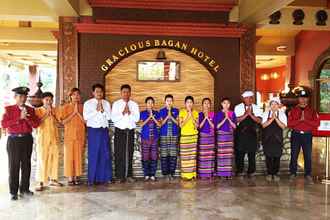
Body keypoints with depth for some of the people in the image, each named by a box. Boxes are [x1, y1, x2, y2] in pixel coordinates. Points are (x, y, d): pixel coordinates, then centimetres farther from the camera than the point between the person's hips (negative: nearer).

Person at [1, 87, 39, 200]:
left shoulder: (30, 109, 8)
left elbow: (36, 124, 2)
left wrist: (27, 118, -15)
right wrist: (19, 118, -16)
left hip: (27, 139, 3)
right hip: (14, 140, -3)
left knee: (26, 165, 9)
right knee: (14, 166, 2)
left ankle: (24, 189, 21)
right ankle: (13, 192, 12)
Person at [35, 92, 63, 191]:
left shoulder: (55, 110, 9)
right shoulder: (38, 110, -1)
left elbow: (58, 124, 3)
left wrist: (52, 114, -9)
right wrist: (46, 114, -15)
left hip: (54, 138, 4)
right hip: (43, 138, -4)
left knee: (54, 158, 7)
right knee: (42, 160, -4)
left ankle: (53, 179, 19)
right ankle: (41, 182, 1)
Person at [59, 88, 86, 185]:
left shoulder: (82, 107, 7)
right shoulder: (65, 107, 4)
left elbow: (85, 121, -1)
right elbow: (63, 121, -7)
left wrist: (78, 112, -10)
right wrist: (73, 113, -11)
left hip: (80, 135, 2)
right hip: (69, 135, -1)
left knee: (78, 155, 3)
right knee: (69, 155, -2)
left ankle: (76, 176, 13)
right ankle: (70, 178, 6)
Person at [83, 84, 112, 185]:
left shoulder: (106, 103, 12)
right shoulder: (88, 103, 4)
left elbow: (109, 116, 3)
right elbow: (86, 117, -8)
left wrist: (102, 110, -12)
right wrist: (96, 110, -12)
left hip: (104, 130, 3)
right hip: (93, 130, -2)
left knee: (105, 154, 2)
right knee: (93, 154, -1)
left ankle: (105, 177, 11)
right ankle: (92, 178, 7)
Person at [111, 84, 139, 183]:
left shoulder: (134, 104, 9)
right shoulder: (116, 104, 4)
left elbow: (137, 118, 0)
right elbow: (113, 118, -6)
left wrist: (130, 113, -14)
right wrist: (122, 113, -15)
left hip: (130, 131, 2)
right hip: (119, 131, -2)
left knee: (129, 153, 4)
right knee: (119, 154, -2)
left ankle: (129, 175, 13)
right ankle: (120, 176, 5)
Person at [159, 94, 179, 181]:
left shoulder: (176, 111, 9)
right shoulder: (161, 111, 7)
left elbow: (177, 122, 3)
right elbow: (161, 123, 1)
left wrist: (171, 116, -12)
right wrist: (167, 116, -11)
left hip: (174, 135, 1)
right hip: (164, 135, -1)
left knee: (173, 155, -2)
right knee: (164, 155, -3)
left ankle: (171, 173, 7)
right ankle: (165, 173, 6)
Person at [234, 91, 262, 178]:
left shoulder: (256, 108, 6)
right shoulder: (238, 107, -1)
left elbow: (259, 120, -5)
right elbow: (237, 120, -13)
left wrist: (250, 114, -17)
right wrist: (246, 114, -20)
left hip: (252, 133, 2)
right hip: (241, 133, -2)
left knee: (252, 153, 7)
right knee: (240, 152, 3)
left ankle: (251, 172, 19)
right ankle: (239, 171, 17)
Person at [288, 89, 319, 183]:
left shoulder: (312, 111, 5)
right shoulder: (293, 110, 5)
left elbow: (317, 123, -6)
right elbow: (289, 123, -5)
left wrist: (305, 120, -16)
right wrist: (299, 120, -17)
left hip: (307, 135, 0)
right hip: (296, 134, 0)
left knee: (308, 155, 3)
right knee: (294, 155, 4)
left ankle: (308, 174, 12)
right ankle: (293, 173, 14)